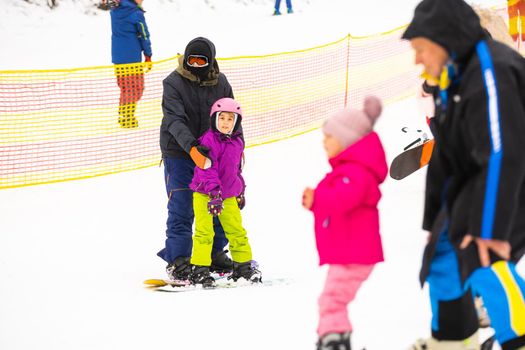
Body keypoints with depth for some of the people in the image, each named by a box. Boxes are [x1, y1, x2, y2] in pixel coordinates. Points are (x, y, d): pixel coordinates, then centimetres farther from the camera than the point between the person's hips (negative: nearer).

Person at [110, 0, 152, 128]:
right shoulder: (136, 14, -12)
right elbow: (144, 36, -6)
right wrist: (148, 55, 3)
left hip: (117, 57, 6)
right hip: (133, 57, -6)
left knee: (125, 88, 17)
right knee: (135, 88, 1)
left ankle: (123, 116, 16)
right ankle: (128, 119, -2)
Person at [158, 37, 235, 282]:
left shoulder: (220, 83, 2)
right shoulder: (173, 83, -12)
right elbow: (175, 120, -23)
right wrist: (191, 147, -37)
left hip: (211, 153, 4)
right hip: (179, 153, -4)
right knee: (181, 209, -7)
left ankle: (215, 254, 25)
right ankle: (178, 259, 1)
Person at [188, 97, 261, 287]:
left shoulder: (237, 142, 9)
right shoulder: (208, 140, -14)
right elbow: (207, 168, -21)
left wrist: (240, 191, 27)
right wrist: (214, 192, -27)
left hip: (228, 195, 6)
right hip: (204, 193, -6)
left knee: (237, 230, 11)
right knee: (204, 232, -8)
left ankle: (243, 266, 23)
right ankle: (200, 270, -3)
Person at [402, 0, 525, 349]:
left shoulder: (491, 72, -25)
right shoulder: (451, 83, 7)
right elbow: (446, 157, 17)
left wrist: (490, 227, -33)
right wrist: (435, 219, 21)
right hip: (475, 181, 10)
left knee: (483, 258, -27)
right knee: (444, 256, 17)